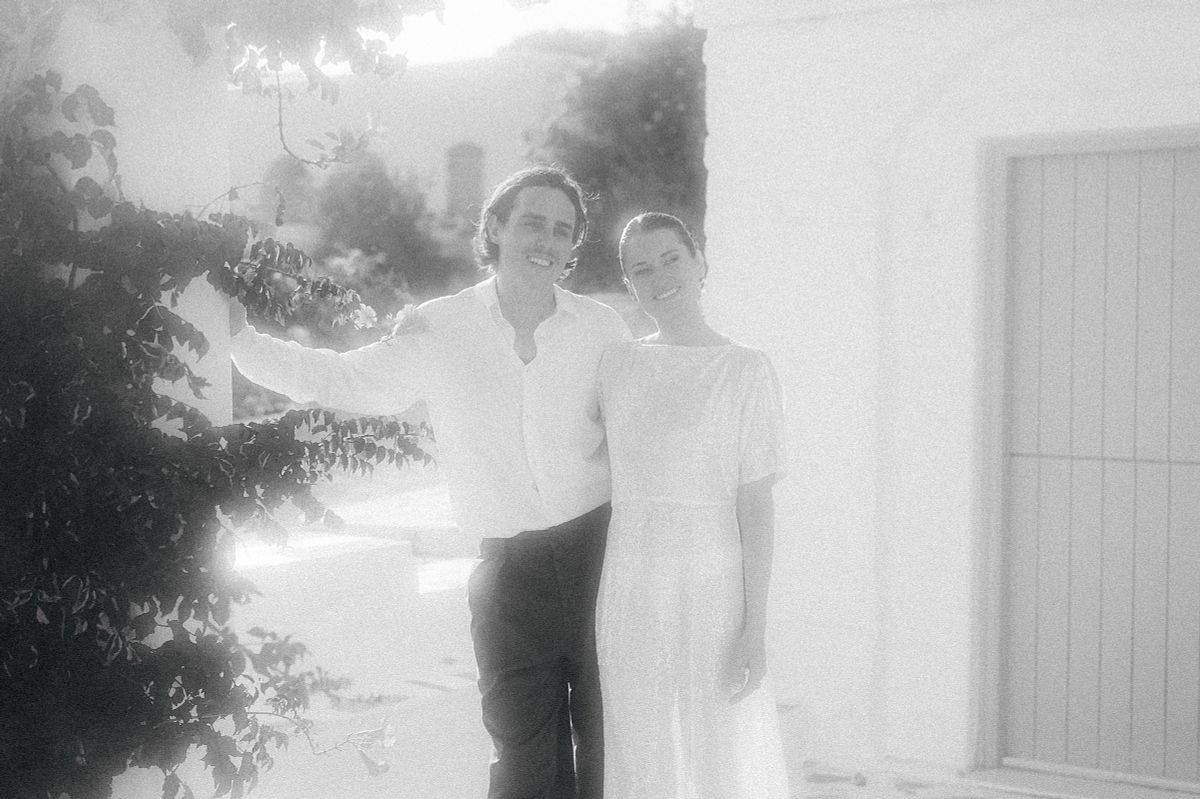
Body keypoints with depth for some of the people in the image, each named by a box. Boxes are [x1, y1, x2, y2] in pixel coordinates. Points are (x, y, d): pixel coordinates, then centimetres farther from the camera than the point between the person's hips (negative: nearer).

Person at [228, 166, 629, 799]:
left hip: (601, 554, 0)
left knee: (612, 747, 7)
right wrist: (238, 336, 0)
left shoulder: (602, 328, 1)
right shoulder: (439, 331, 1)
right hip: (508, 570, 0)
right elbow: (337, 379, 9)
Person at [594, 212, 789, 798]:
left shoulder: (745, 370, -6)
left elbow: (756, 506, -7)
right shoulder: (617, 363, 6)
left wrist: (755, 626, -11)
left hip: (710, 592, -4)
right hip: (629, 594, 4)